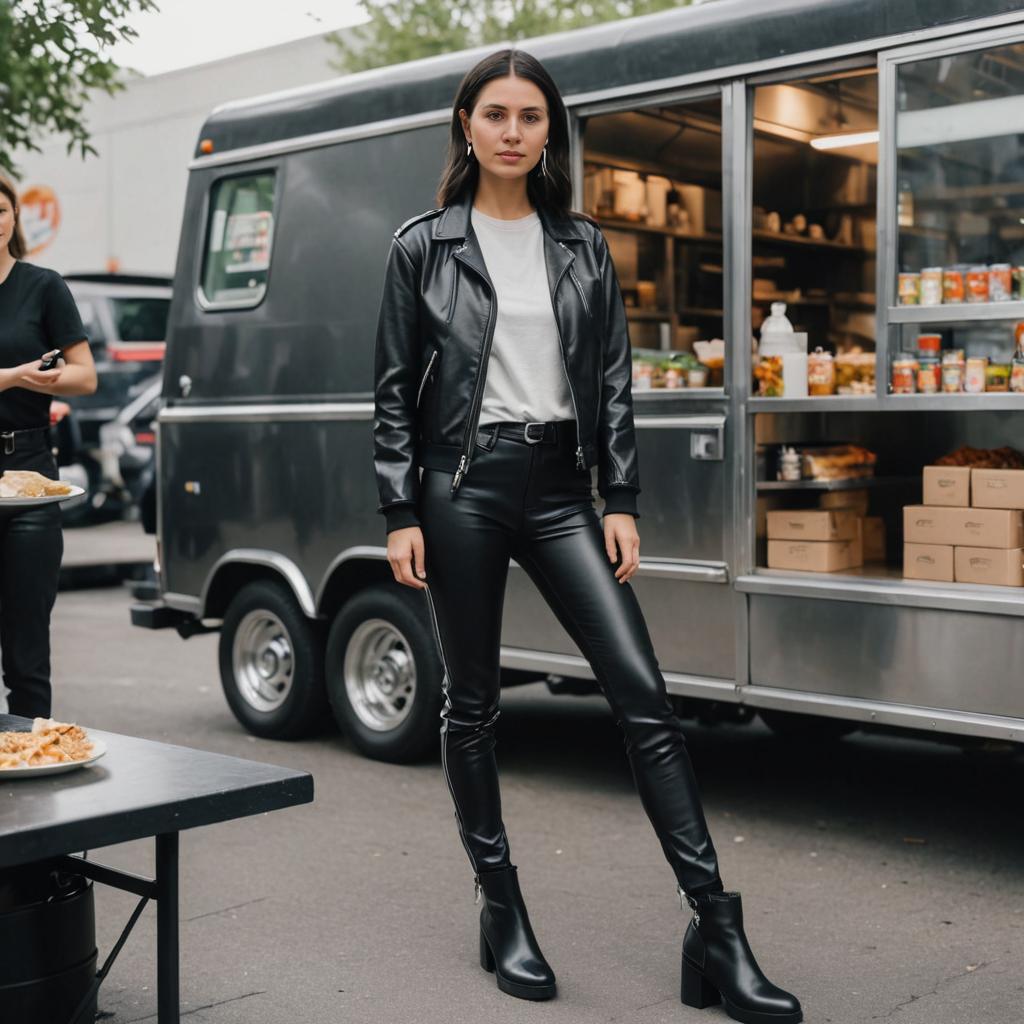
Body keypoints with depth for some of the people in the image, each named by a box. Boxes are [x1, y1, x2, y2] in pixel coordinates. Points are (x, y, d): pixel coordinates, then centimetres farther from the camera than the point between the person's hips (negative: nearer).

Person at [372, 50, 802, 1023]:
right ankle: (502, 913, 20)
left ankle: (716, 929, -4)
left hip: (559, 485, 2)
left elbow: (611, 381, 9)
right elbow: (393, 390, 2)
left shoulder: (582, 246, 10)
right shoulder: (423, 245, 3)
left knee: (643, 694, -7)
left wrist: (621, 501, 1)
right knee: (471, 705, 5)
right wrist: (400, 515, -5)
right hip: (462, 485, -2)